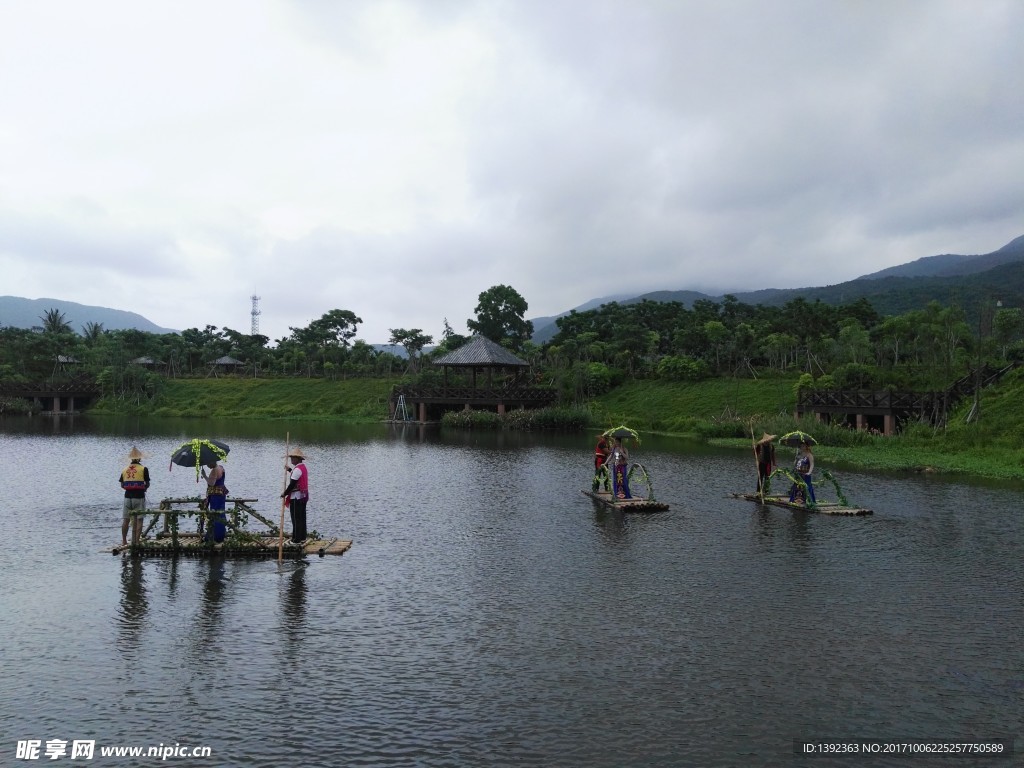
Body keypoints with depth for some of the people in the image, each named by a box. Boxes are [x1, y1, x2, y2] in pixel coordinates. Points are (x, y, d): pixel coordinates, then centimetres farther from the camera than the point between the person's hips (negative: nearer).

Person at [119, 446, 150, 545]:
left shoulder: (124, 470, 7)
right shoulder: (143, 469, -6)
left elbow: (122, 485, 8)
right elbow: (147, 484, -4)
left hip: (128, 496, 4)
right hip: (139, 497, -4)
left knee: (125, 519, 11)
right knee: (138, 520, 0)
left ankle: (124, 541, 15)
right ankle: (136, 541, -3)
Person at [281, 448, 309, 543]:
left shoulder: (297, 469, -19)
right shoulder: (303, 467, 11)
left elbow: (292, 484, -21)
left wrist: (284, 494, -11)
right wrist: (289, 469, 25)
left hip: (296, 497, -10)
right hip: (303, 496, 10)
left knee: (296, 519, -3)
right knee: (302, 517, 15)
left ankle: (297, 539, 1)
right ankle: (302, 537, 22)